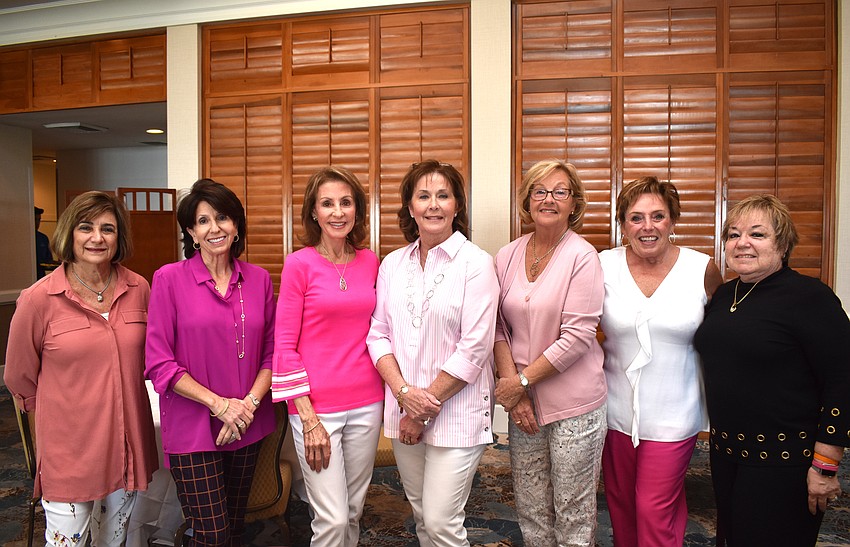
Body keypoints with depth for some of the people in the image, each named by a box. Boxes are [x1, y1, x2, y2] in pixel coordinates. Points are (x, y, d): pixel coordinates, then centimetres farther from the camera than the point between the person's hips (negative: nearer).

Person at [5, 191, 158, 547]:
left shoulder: (138, 289, -2)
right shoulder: (39, 298, -11)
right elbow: (19, 378, 1)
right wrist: (59, 413, 8)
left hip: (127, 443, 3)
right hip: (69, 450, -3)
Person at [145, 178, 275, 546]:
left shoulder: (258, 279, 3)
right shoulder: (170, 279, -7)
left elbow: (271, 352, 5)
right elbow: (159, 364, -9)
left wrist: (250, 403, -10)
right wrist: (219, 404, -15)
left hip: (248, 426, 4)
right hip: (193, 429, -3)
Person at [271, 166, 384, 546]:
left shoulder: (370, 262, 6)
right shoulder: (299, 264, -7)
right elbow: (284, 347, -8)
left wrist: (386, 397, 8)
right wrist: (308, 418, -12)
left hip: (366, 404, 4)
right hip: (316, 406, -4)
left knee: (354, 512, 16)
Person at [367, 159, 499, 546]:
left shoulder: (476, 263, -10)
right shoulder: (393, 264, 5)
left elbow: (473, 350, -14)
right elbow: (378, 334, 4)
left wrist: (425, 409, -12)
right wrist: (403, 391, -11)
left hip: (456, 414, -4)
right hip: (402, 412, 5)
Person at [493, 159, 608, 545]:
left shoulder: (582, 256, -10)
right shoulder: (507, 256, 3)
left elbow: (577, 337, -15)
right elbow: (499, 328, 4)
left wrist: (521, 380, -13)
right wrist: (512, 385, -7)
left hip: (574, 406, -4)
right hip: (523, 402, 4)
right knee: (530, 511, 17)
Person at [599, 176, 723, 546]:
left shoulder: (702, 269, -7)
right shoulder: (604, 266, -6)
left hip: (673, 415, -2)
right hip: (616, 409, 2)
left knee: (655, 512, 3)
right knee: (620, 504, 18)